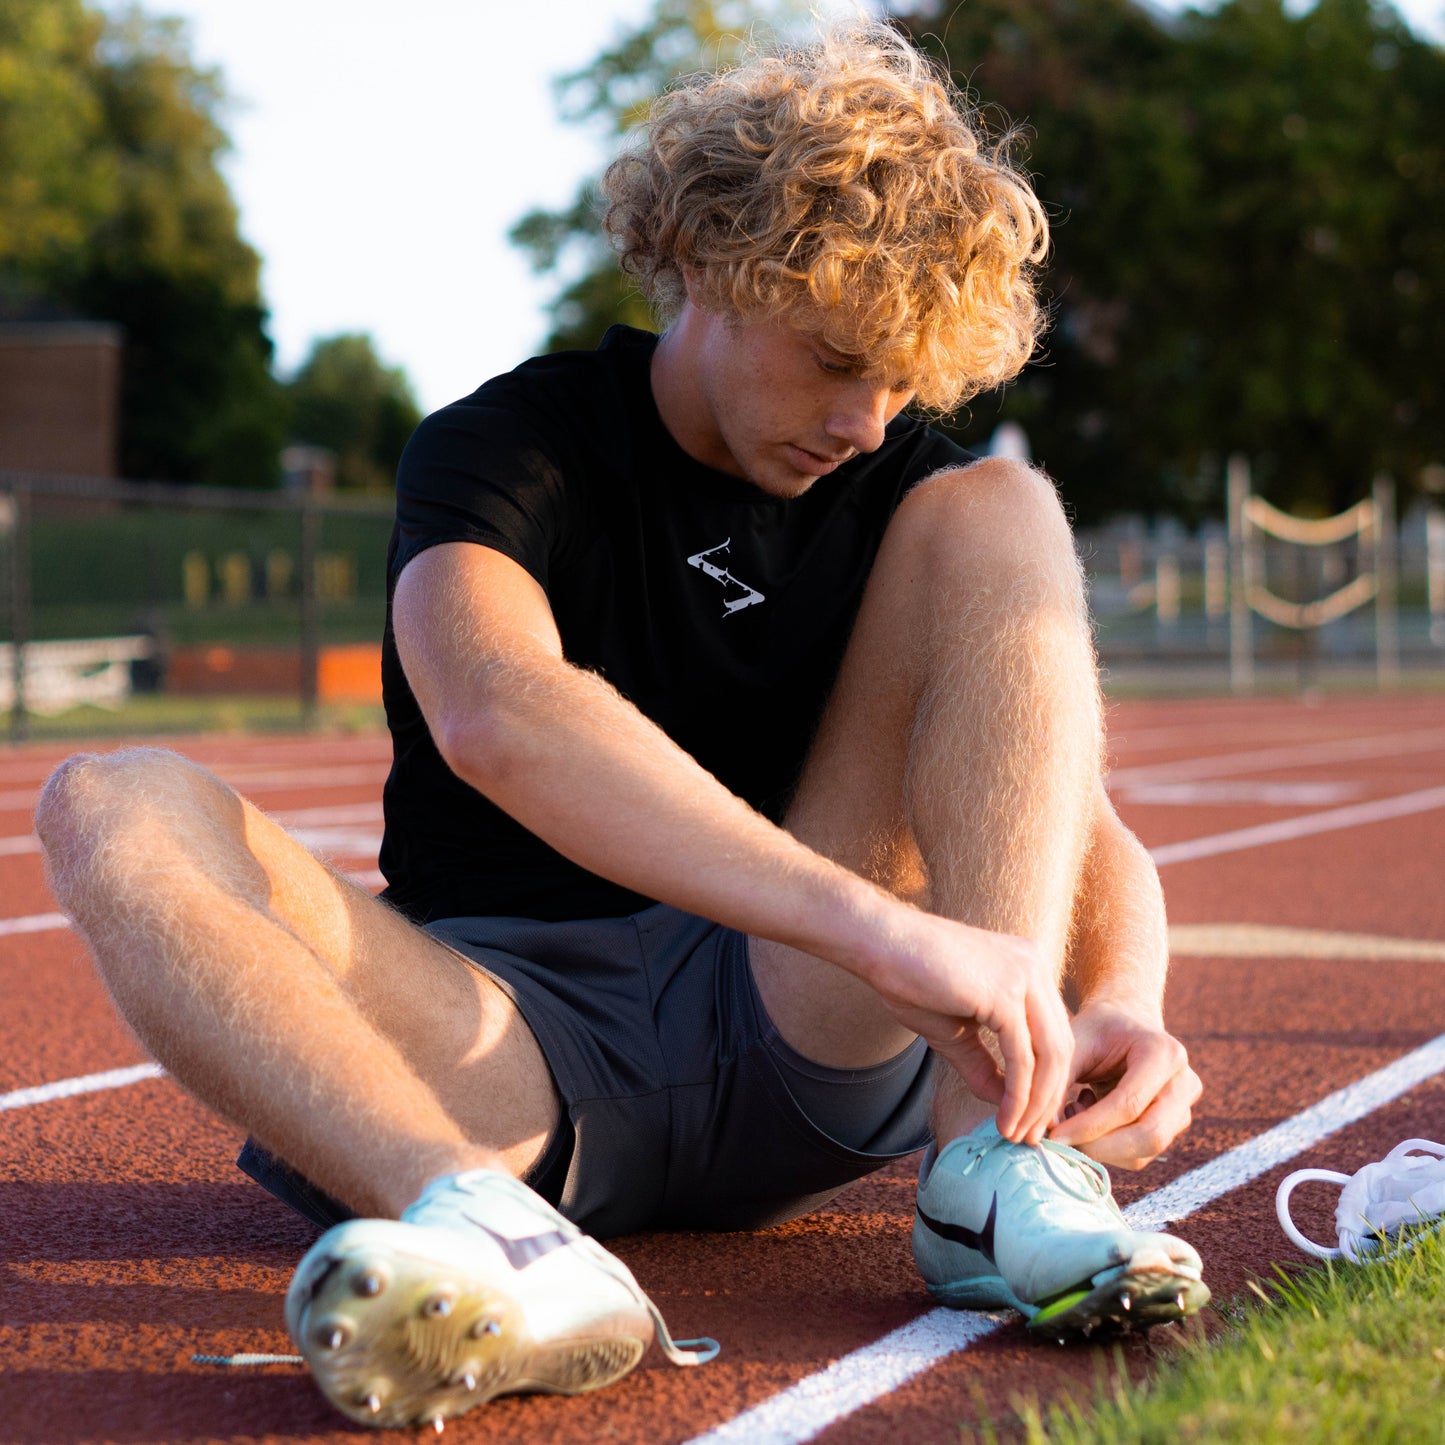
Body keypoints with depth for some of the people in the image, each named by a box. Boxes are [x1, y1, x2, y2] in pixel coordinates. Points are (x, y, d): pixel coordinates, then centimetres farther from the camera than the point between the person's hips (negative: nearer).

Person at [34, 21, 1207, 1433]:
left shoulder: (903, 487, 8)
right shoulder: (500, 452, -5)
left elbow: (1084, 827, 1)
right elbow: (495, 715, -30)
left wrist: (1120, 1000, -25)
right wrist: (878, 921, -42)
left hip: (801, 1049, 3)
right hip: (509, 1032, -2)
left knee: (1000, 515, -10)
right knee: (112, 806, -27)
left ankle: (997, 1176, -28)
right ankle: (488, 1229, -56)